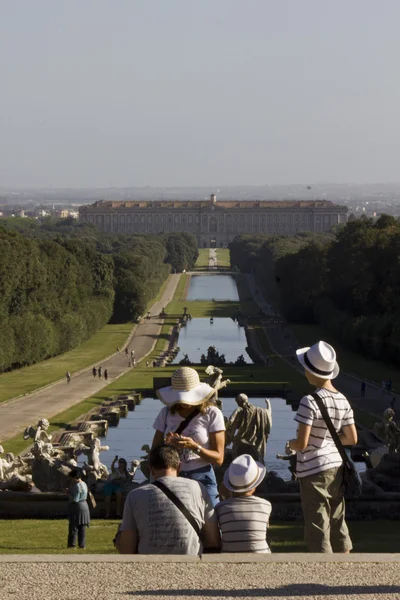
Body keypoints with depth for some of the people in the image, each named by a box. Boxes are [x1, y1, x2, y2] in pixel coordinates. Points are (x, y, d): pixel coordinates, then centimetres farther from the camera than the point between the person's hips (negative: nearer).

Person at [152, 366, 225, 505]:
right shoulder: (167, 413, 7)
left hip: (202, 479, -3)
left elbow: (218, 458, -5)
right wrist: (167, 445, -16)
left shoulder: (212, 414, -3)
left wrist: (194, 446, -21)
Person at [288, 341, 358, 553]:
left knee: (318, 530, 0)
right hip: (336, 467, 7)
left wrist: (290, 444, 1)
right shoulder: (342, 400, 2)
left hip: (314, 471, -7)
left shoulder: (310, 402, -19)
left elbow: (301, 444, -21)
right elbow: (352, 439, 8)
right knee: (338, 523, 17)